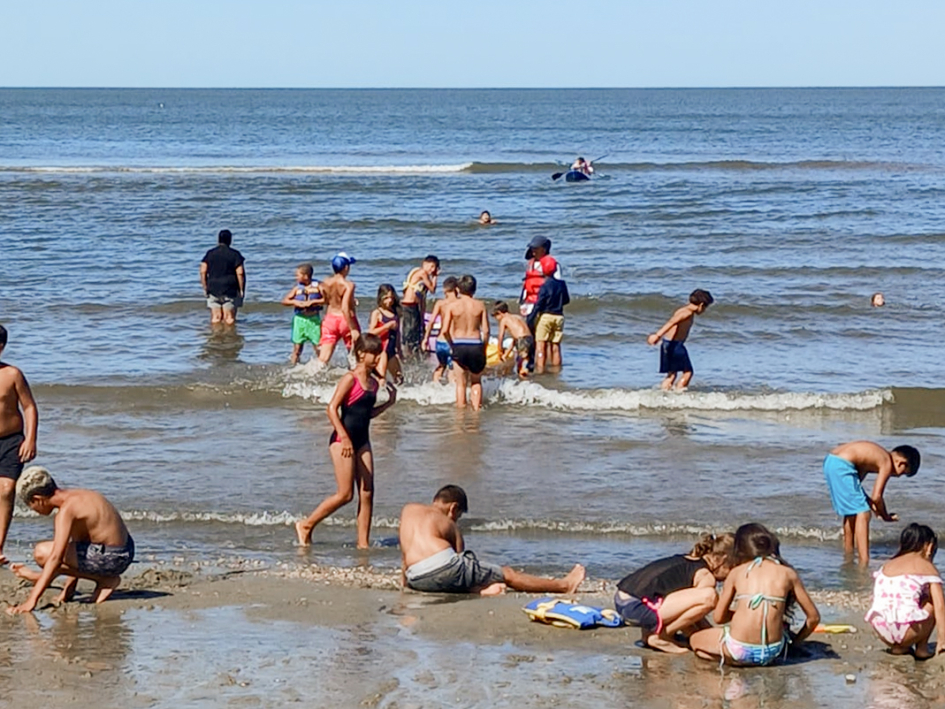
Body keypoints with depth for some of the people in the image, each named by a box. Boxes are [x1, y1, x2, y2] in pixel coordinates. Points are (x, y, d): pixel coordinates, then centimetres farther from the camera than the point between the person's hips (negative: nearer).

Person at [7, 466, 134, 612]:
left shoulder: (67, 510, -18)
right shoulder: (79, 496, 11)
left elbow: (56, 557, -26)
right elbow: (77, 549, 18)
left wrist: (32, 600, -28)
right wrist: (67, 589, 21)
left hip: (110, 559, -10)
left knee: (42, 553, -17)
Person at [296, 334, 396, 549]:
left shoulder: (373, 383, 12)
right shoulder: (350, 379, -11)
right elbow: (332, 408, -16)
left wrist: (389, 403, 10)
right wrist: (344, 438, -23)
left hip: (362, 441, 8)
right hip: (342, 440, -8)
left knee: (367, 493, 1)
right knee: (345, 494, -7)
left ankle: (363, 542, 5)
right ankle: (306, 525, 9)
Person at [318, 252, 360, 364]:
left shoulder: (325, 283, -1)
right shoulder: (348, 285, -18)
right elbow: (345, 309, -25)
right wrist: (353, 329, -22)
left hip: (330, 318, 4)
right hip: (346, 321, -4)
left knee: (323, 358, 0)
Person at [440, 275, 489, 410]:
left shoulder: (452, 306, -3)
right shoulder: (480, 305, -1)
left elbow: (445, 330, -10)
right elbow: (486, 330, -3)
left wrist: (451, 345, 5)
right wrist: (484, 348, 9)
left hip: (459, 345, -1)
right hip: (476, 345, 1)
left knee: (461, 382, 9)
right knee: (476, 381, 19)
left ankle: (461, 408, 9)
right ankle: (476, 407, 9)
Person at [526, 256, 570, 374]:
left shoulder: (545, 286, -13)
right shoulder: (562, 284, 2)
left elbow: (538, 305, -15)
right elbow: (566, 300, 14)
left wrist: (530, 319, -11)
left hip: (545, 316, -5)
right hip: (559, 316, 5)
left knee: (541, 343, -1)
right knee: (555, 345, 11)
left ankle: (540, 367, -7)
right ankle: (556, 368, 14)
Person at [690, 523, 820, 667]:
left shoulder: (737, 572, 7)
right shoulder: (788, 573, 7)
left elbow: (718, 617, 9)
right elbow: (814, 616, 9)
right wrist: (794, 643, 23)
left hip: (739, 650, -3)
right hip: (773, 652, 3)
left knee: (695, 640, 25)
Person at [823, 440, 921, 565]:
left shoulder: (879, 455, 22)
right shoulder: (887, 463, -3)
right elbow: (876, 497, -9)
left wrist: (874, 508, 25)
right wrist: (885, 516, 8)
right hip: (841, 466, -10)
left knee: (852, 511, 25)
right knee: (863, 515, -7)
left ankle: (848, 552, 39)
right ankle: (864, 562, -14)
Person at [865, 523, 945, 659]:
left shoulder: (887, 565, 24)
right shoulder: (927, 567, 9)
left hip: (882, 633, 5)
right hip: (906, 630, -5)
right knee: (932, 601, 21)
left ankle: (897, 646, 15)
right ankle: (922, 648, 17)